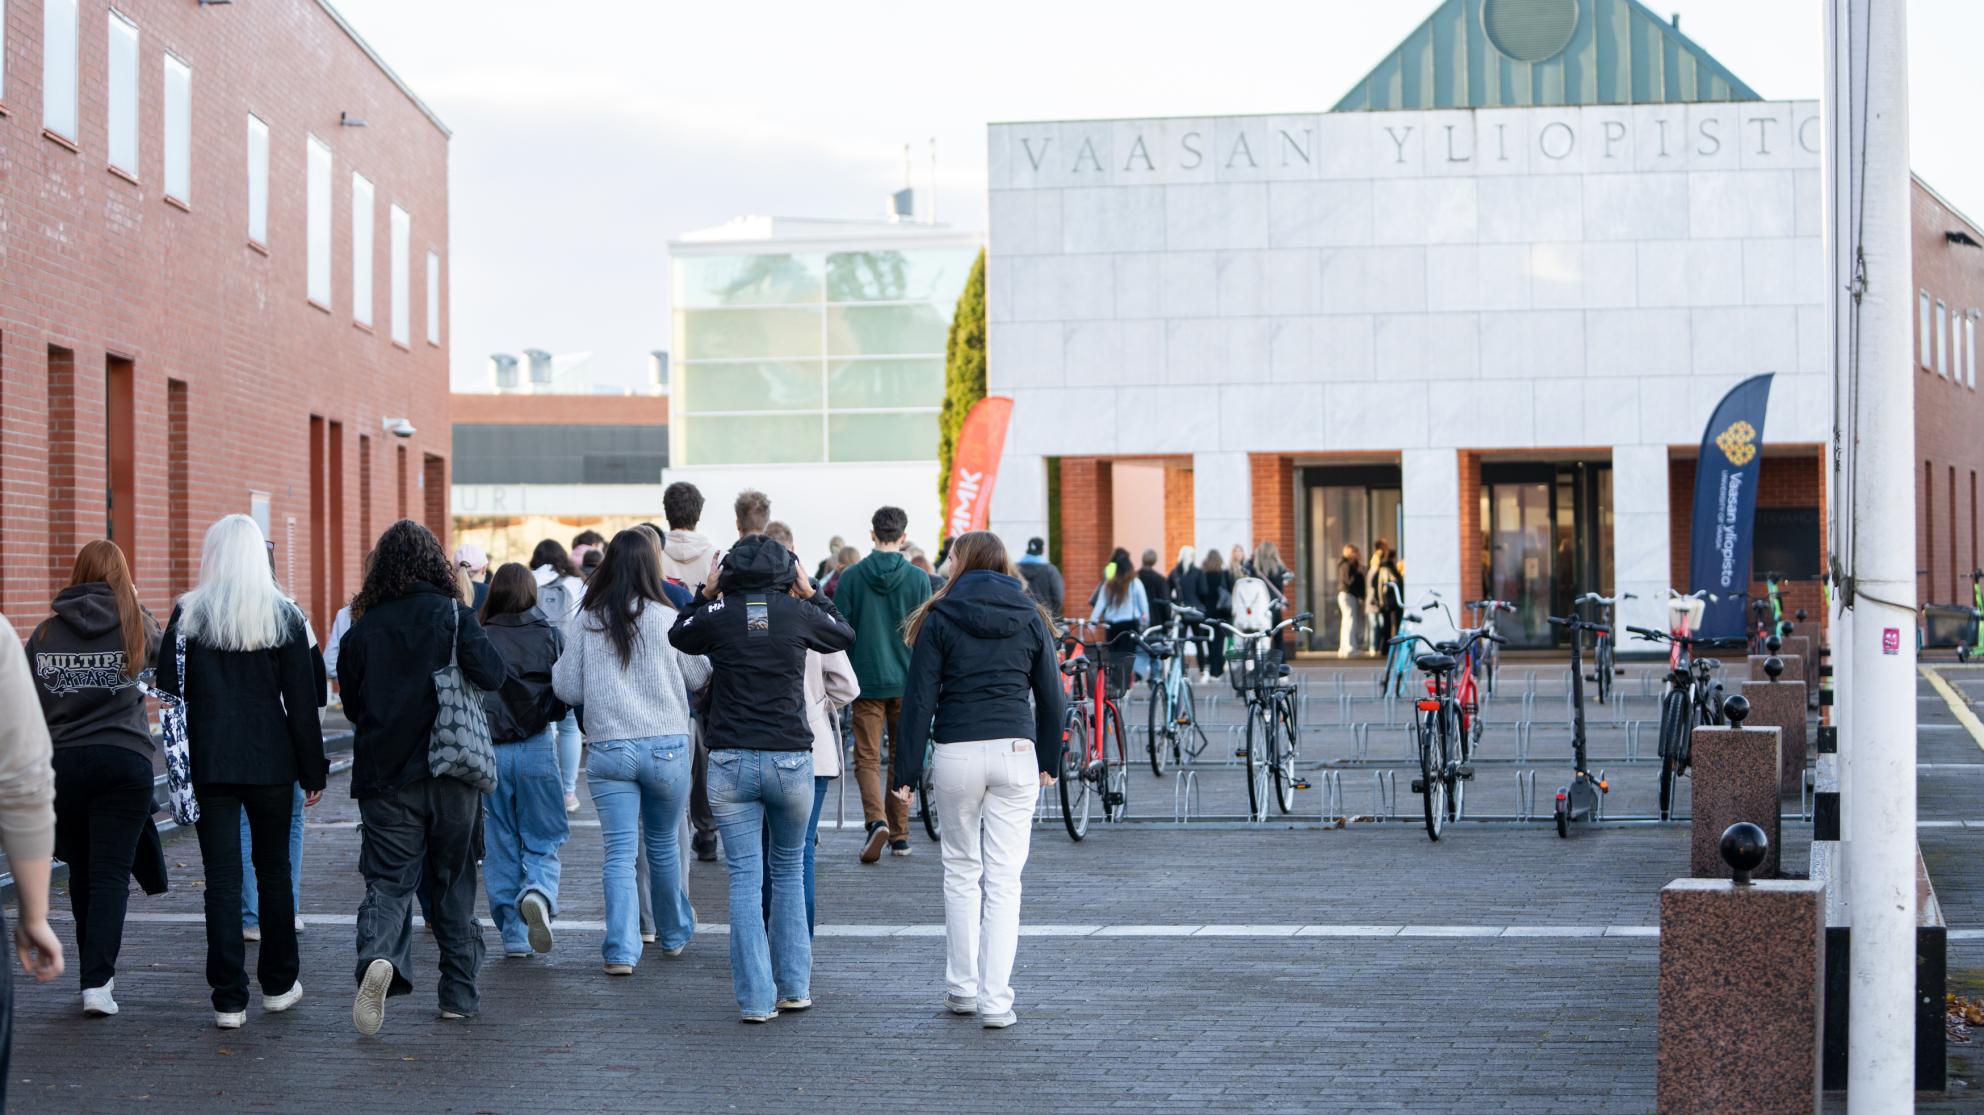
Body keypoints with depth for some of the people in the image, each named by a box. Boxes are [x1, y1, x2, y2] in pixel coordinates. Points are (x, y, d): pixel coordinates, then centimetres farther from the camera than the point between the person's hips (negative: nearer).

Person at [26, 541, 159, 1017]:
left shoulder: (45, 634, 2)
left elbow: (30, 708, 5)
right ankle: (98, 982, -12)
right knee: (111, 874, -2)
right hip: (124, 760, -2)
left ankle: (95, 972, 26)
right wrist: (136, 607, 33)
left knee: (81, 871, 16)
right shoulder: (135, 625, -2)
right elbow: (161, 652, 21)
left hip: (63, 762, 2)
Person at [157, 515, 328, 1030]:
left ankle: (229, 1000, -2)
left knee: (222, 876, 0)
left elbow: (169, 690, 0)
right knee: (273, 868, 15)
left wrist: (175, 762, 8)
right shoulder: (284, 616, -2)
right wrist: (314, 770, 2)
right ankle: (278, 983, 24)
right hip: (271, 762, 0)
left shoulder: (188, 615, -1)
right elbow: (303, 701, -2)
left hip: (208, 762, 0)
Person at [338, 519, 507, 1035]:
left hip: (383, 776, 0)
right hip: (450, 772, 0)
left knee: (388, 880, 0)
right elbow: (491, 675, -12)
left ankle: (378, 956, -30)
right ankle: (459, 993, 15)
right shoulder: (452, 616, -5)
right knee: (453, 881, 12)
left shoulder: (362, 629, 1)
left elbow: (351, 705, 9)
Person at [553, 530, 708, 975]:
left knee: (619, 852, 0)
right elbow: (699, 677, 6)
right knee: (663, 845, 17)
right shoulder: (668, 620, -6)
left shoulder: (587, 622, -2)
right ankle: (675, 934, 33)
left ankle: (621, 950, -10)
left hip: (608, 750, 0)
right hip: (668, 746, 0)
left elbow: (566, 689, 2)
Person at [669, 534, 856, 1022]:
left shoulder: (718, 614, -3)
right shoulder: (799, 612, -2)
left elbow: (678, 635, 19)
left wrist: (704, 594, 23)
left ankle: (756, 997, 0)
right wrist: (811, 593, 26)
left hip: (730, 762, 0)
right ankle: (794, 986, 19)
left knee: (745, 878, 3)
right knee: (789, 870, 17)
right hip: (793, 759, 1)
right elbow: (846, 635, 19)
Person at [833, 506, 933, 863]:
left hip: (867, 681, -1)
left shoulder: (852, 577, -3)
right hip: (907, 682, 1)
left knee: (867, 758, 1)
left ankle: (877, 819, -23)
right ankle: (899, 833, 17)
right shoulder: (918, 579, -2)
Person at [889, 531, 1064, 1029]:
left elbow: (919, 699, -2)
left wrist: (905, 771, 1)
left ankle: (962, 987, 20)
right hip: (1016, 752, 1)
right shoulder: (1030, 618, 8)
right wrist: (1049, 761, 21)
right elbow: (1051, 696, 10)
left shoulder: (940, 619, 1)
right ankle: (996, 999, -6)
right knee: (1004, 878, 0)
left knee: (961, 871, 15)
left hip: (957, 753, -1)